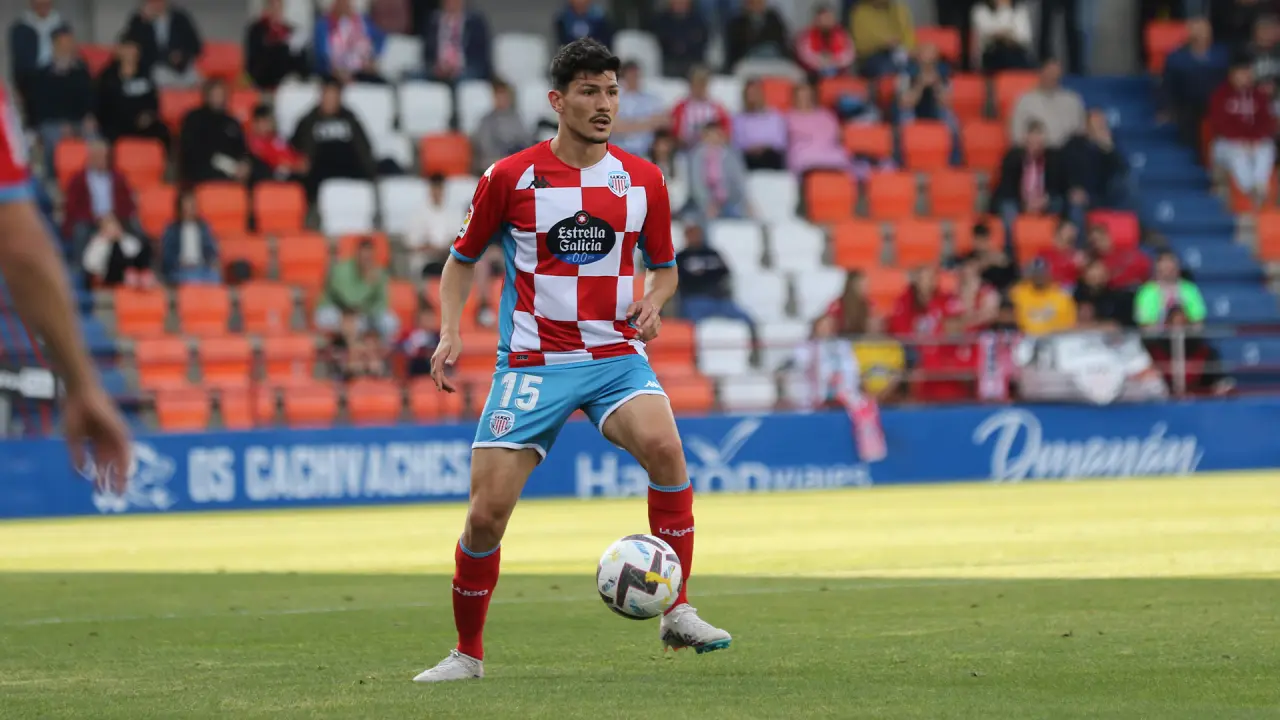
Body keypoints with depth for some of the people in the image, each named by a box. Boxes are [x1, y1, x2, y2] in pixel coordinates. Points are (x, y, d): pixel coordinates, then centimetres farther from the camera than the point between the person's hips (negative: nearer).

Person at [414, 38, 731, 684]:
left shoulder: (642, 180, 3)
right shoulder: (510, 177, -3)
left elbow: (664, 266, 17)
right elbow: (462, 259, 10)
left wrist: (652, 303, -5)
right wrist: (450, 332, -5)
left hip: (616, 356, 1)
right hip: (532, 363, -1)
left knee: (663, 444, -30)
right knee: (487, 512, -8)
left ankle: (677, 613, -19)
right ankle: (467, 653, 14)